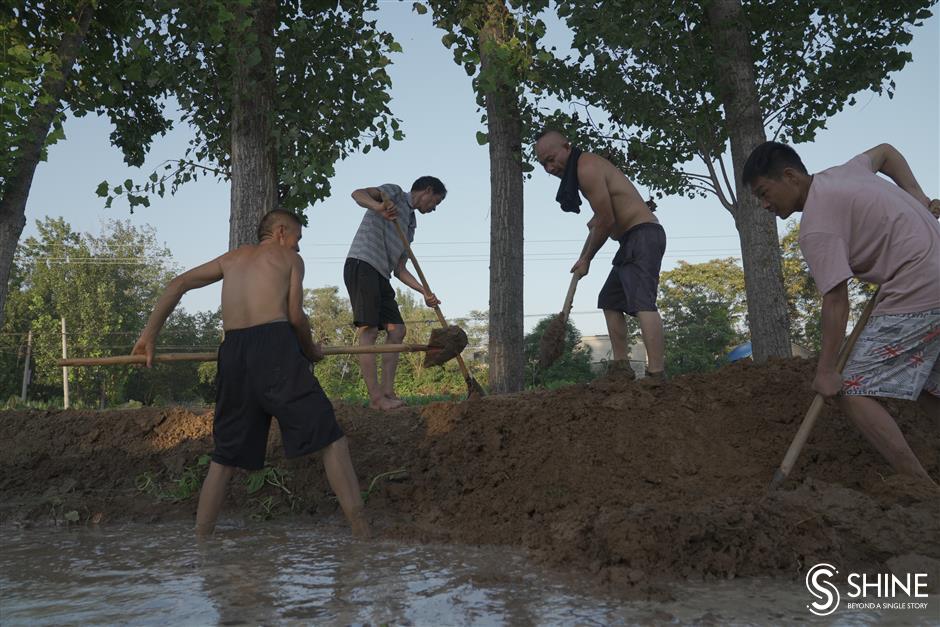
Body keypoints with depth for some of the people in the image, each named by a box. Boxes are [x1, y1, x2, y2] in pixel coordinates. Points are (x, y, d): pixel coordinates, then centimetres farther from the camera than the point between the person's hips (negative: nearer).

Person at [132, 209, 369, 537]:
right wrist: (311, 351, 21)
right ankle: (361, 532, -9)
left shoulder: (233, 258, 26)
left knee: (225, 456, 16)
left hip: (233, 353, 5)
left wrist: (149, 335, 18)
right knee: (330, 437, -2)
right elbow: (296, 317, 4)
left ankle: (200, 537, 14)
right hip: (275, 346, -5)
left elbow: (177, 285, 20)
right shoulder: (290, 258, 14)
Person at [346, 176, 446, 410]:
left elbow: (399, 270, 23)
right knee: (369, 331, -13)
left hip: (380, 276, 10)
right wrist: (378, 206, -35)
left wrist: (425, 292, 11)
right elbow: (358, 193, -14)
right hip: (362, 265, -10)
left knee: (397, 330, 5)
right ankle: (375, 397, -15)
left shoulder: (410, 225, 26)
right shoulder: (394, 193, 5)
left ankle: (387, 391, 4)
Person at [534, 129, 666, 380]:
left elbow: (606, 221, -17)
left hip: (642, 235, -11)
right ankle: (621, 365, 14)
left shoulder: (587, 168, -15)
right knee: (609, 299, 17)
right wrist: (583, 257, 15)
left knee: (642, 300, -23)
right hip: (632, 241, 11)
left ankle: (656, 374, -32)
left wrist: (586, 259, -5)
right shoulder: (587, 167, 18)